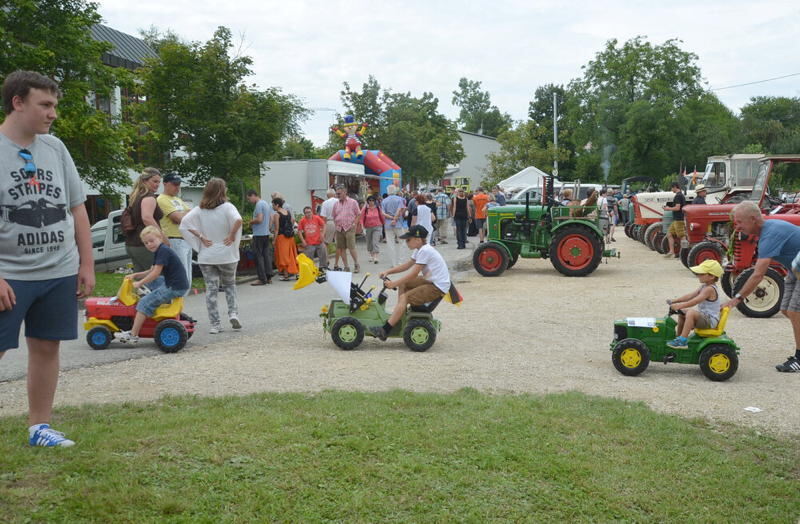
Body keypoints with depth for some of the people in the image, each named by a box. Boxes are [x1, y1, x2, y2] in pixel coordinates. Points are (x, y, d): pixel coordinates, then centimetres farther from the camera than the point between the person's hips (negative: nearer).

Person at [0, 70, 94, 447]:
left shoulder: (55, 148, 8)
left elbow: (77, 209, 12)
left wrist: (86, 264, 8)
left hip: (60, 273, 5)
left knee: (46, 347, 10)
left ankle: (39, 427, 22)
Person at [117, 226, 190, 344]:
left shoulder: (163, 250, -14)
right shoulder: (158, 251, 17)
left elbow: (156, 273, -18)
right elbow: (151, 271, 21)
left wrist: (140, 283, -10)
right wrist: (135, 275, 10)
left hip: (175, 288, -10)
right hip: (171, 283, 10)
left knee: (145, 303, -10)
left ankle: (133, 335, -10)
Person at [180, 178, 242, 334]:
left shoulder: (199, 210, 2)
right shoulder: (227, 207, -7)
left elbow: (184, 223, -9)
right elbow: (238, 220, -27)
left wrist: (201, 237, -6)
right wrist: (232, 236, -13)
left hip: (206, 256, 2)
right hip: (226, 255, -1)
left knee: (211, 289, 6)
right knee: (229, 285, 19)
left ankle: (214, 324, 4)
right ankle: (233, 313, 2)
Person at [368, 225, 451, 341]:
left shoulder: (425, 251, -21)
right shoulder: (419, 250, 10)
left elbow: (414, 274, -23)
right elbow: (407, 265, 18)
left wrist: (394, 283, -19)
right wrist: (388, 271, 7)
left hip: (438, 287, -10)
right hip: (430, 281, 10)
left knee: (404, 297, -18)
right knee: (403, 283, 15)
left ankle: (384, 331, -18)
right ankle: (399, 312, 13)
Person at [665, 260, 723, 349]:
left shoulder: (709, 289, -21)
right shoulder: (704, 286, 10)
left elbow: (694, 301, -31)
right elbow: (690, 296, 7)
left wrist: (679, 306, -34)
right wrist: (675, 300, -1)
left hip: (710, 321, -11)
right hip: (704, 316, 11)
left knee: (691, 313, -34)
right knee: (682, 313, 18)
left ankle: (683, 341, -33)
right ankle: (679, 336, 23)